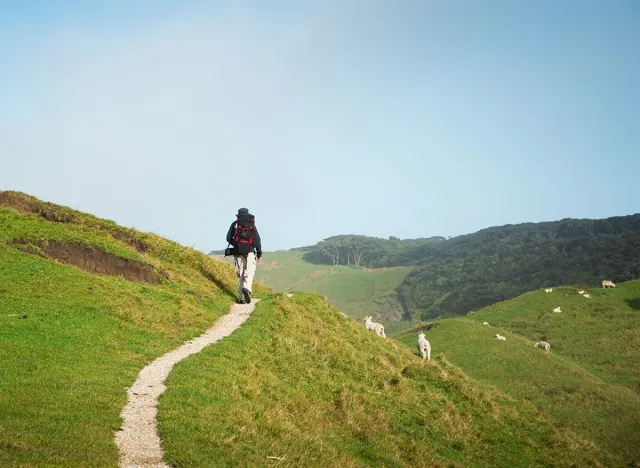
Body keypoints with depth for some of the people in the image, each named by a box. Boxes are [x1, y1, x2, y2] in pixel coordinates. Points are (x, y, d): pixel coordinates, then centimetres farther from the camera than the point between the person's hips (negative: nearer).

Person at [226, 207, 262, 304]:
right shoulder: (252, 224, 7)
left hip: (238, 252, 1)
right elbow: (257, 239, 1)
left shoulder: (234, 224, 6)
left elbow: (228, 238, 0)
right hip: (250, 252, -1)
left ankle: (242, 298, 5)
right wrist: (259, 253, 5)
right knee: (249, 273, -3)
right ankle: (246, 288, -32)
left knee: (240, 275, 8)